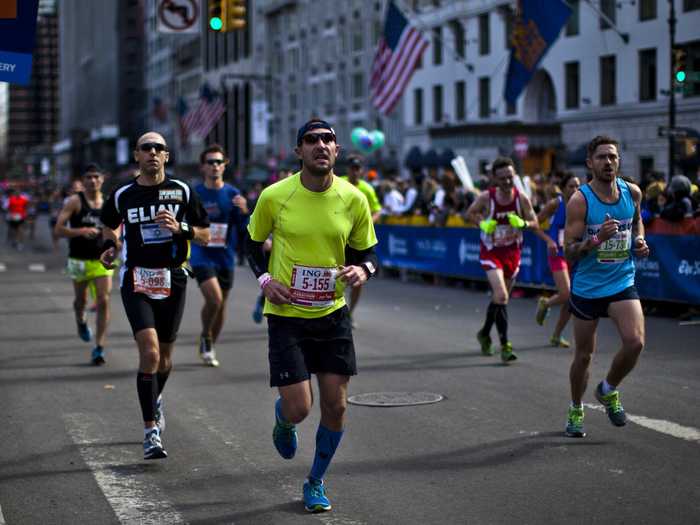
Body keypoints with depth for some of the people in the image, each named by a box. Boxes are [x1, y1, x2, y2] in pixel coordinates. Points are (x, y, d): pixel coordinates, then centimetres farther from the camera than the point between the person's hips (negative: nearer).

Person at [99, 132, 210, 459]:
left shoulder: (182, 192, 1)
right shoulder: (122, 195, 1)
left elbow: (205, 236, 5)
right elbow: (109, 224, 22)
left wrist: (180, 228, -14)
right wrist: (110, 245, 1)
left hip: (173, 280, 2)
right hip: (136, 281, -2)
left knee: (164, 356, 14)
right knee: (149, 353, -17)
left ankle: (155, 399, 46)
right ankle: (151, 432, -11)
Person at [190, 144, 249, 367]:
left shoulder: (232, 194, 3)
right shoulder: (193, 194, -2)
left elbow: (245, 227, -2)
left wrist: (244, 210, -19)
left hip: (226, 257, 3)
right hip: (201, 255, -3)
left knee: (221, 305, 11)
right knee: (214, 299, -21)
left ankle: (209, 347, 32)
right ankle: (205, 338, 5)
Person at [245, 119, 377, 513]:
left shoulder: (354, 199, -5)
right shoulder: (274, 196, -9)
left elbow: (367, 251, 8)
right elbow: (253, 242, 8)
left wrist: (362, 270, -14)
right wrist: (265, 279, -8)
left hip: (333, 313, 2)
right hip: (286, 314, -2)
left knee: (336, 406, 2)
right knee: (298, 409, -7)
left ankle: (316, 482, 26)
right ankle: (283, 422, 33)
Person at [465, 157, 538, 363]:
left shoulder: (521, 198, -9)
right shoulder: (486, 197, -15)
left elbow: (535, 224, -2)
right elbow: (470, 213, 3)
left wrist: (522, 223, -24)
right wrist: (482, 224, -16)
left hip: (512, 253, 4)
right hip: (491, 253, -4)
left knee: (499, 298, 17)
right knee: (501, 296, -20)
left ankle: (485, 333, 42)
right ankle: (505, 345, -14)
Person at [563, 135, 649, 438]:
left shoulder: (632, 192, -1)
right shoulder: (580, 200, -14)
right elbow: (569, 252, -15)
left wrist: (639, 241, 3)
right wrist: (597, 239, -31)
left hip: (622, 284, 3)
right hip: (587, 288, -3)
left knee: (635, 342, -17)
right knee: (584, 355, 8)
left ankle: (609, 391, 11)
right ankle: (576, 411, 31)